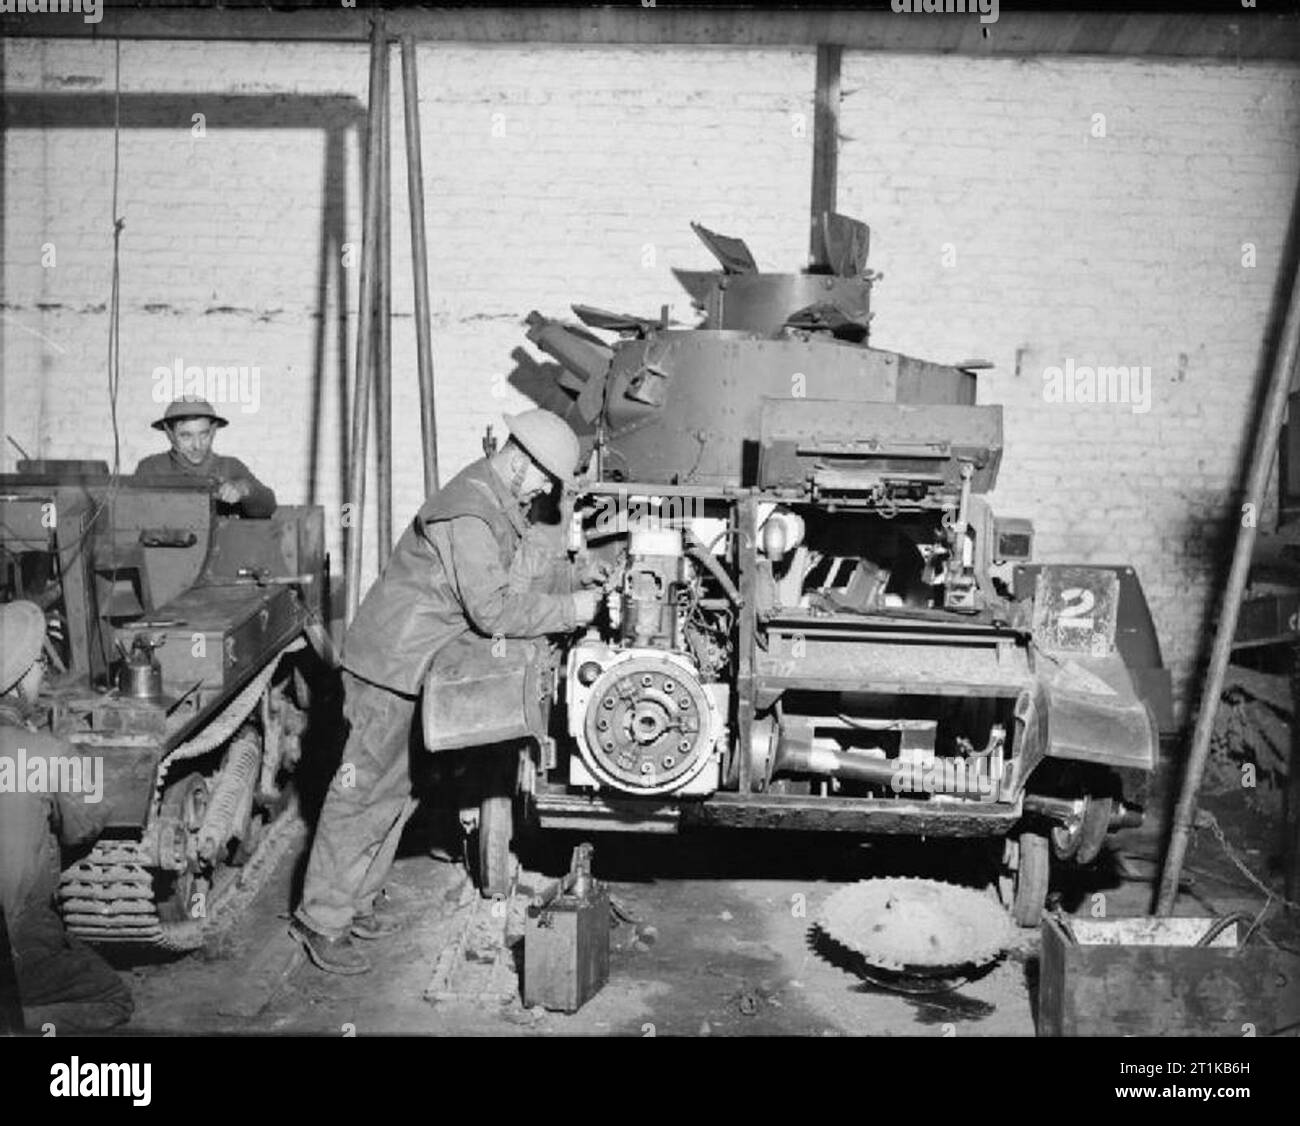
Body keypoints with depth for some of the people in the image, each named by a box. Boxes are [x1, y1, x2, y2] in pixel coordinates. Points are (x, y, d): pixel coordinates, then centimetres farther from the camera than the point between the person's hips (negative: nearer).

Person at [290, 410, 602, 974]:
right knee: (363, 791, -3)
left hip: (417, 664, 10)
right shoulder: (470, 514, -24)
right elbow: (493, 611, -28)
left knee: (398, 789, 16)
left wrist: (561, 604, 0)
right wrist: (568, 610, -19)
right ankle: (320, 920, 8)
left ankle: (354, 901, 28)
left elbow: (502, 585, 12)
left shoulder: (497, 504, 9)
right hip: (391, 665, -10)